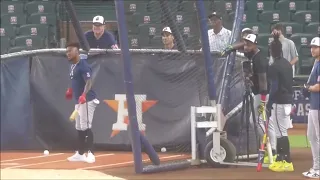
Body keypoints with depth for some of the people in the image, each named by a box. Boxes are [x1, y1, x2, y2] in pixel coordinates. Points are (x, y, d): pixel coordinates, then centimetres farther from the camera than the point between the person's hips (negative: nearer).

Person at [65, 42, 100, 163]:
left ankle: (90, 154, -11)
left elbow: (89, 82, -26)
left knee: (86, 127, -13)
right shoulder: (72, 66, 14)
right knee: (79, 128, 15)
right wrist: (70, 90, 15)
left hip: (87, 100, -10)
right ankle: (80, 154, 23)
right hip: (78, 101, 10)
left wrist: (84, 95, -40)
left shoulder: (83, 65, -16)